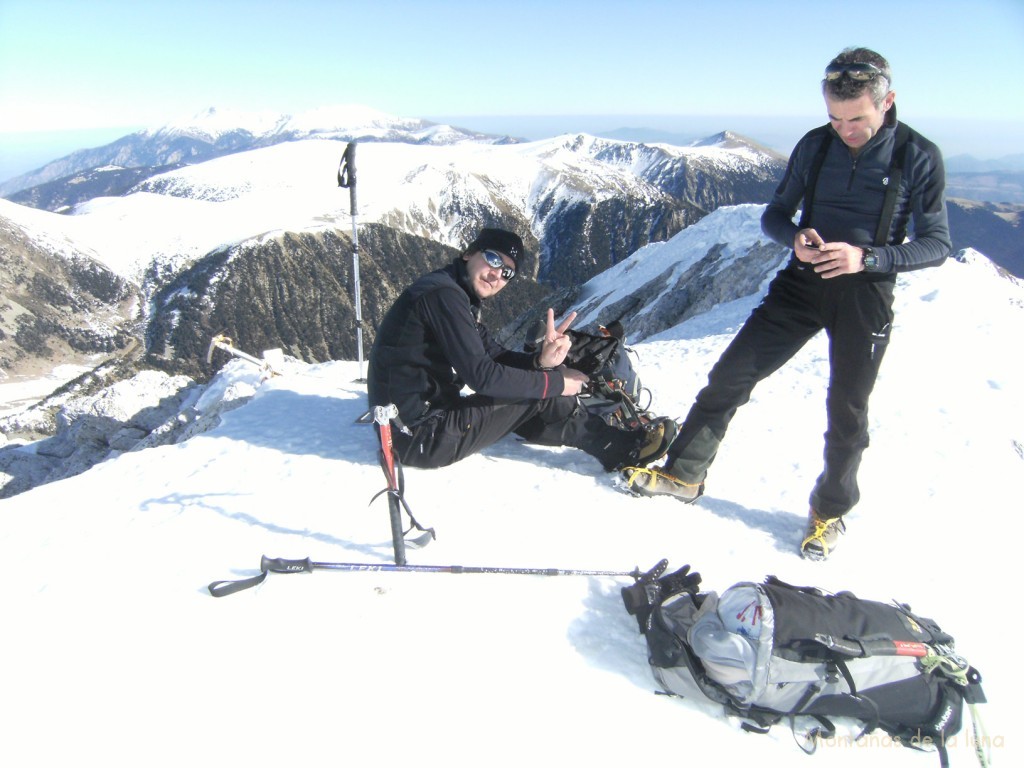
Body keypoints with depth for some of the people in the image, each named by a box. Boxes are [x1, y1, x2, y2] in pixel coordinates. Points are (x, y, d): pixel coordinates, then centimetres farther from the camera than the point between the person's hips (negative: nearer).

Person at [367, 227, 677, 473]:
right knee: (541, 394, -8)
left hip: (420, 420, 10)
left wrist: (540, 361, -13)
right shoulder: (443, 293, -19)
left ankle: (615, 442, 22)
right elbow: (481, 374, -24)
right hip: (421, 437, -10)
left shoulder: (458, 297, 13)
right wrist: (555, 382, -12)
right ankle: (621, 449, 10)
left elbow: (498, 357, 9)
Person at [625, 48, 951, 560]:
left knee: (847, 412, 6)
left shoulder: (919, 157, -8)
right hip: (802, 282, 3)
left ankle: (830, 511, 27)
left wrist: (867, 258, -24)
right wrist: (794, 238, -17)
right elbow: (774, 215, 7)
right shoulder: (815, 145, 0)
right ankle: (685, 473, 10)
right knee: (729, 375, -4)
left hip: (865, 295, -2)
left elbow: (937, 244, -7)